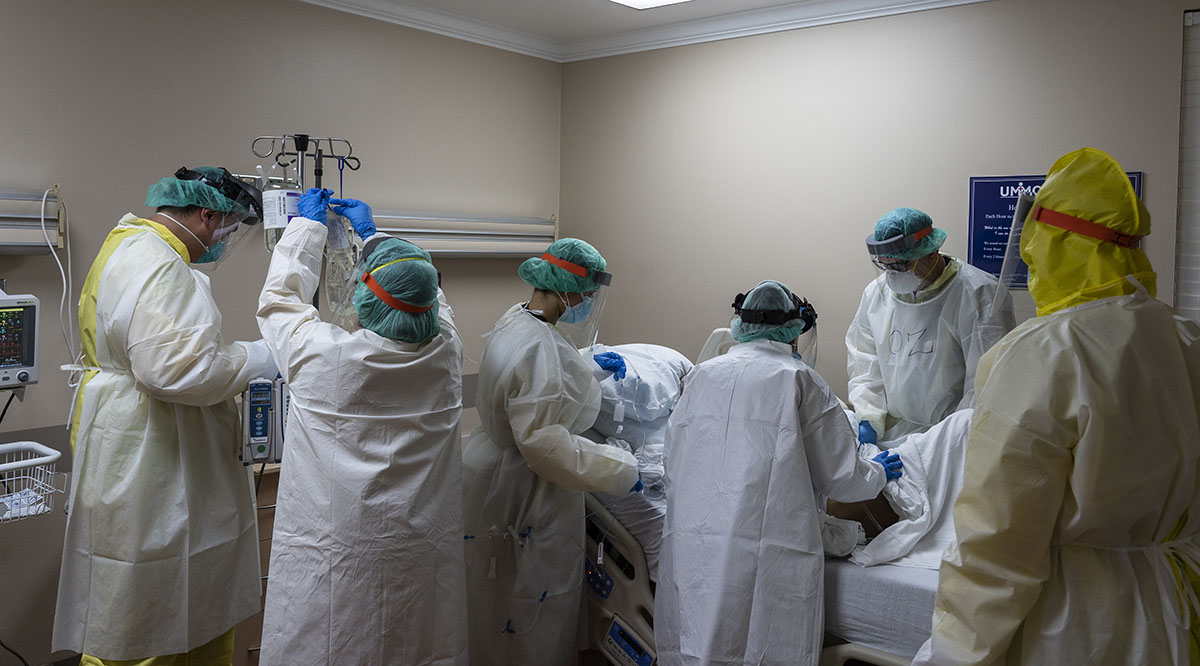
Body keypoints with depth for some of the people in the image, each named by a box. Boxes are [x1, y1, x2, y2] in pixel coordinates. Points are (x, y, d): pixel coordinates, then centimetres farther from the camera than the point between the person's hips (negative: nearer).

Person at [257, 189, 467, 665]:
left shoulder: (322, 354, -18)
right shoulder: (445, 352, -9)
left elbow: (279, 298, 3)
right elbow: (423, 293, 12)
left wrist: (307, 223, 15)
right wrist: (369, 233, 23)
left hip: (332, 552, -2)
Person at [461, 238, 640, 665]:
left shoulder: (516, 319, 3)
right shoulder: (538, 347, -30)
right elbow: (543, 442, -32)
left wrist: (589, 363, 22)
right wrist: (619, 470, -24)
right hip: (524, 497, -10)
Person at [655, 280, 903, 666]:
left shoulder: (701, 375, 11)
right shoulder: (800, 380, 1)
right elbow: (839, 477, 6)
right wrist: (878, 473, 26)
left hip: (691, 545, 4)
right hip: (771, 556, -4)